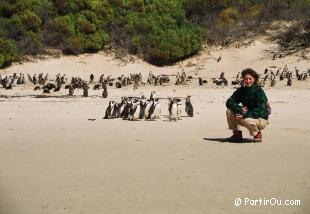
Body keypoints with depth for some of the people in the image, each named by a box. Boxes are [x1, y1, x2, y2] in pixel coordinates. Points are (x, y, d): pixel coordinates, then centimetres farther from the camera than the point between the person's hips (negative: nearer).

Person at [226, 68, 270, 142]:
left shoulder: (259, 91, -17)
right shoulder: (241, 91, 0)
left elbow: (260, 111, -25)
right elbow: (229, 102, -6)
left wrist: (245, 115, -35)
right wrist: (239, 109, -26)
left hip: (261, 119, -6)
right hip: (247, 116, 6)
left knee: (247, 120, -37)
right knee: (229, 111, -11)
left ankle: (257, 134, -7)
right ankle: (237, 134, 1)